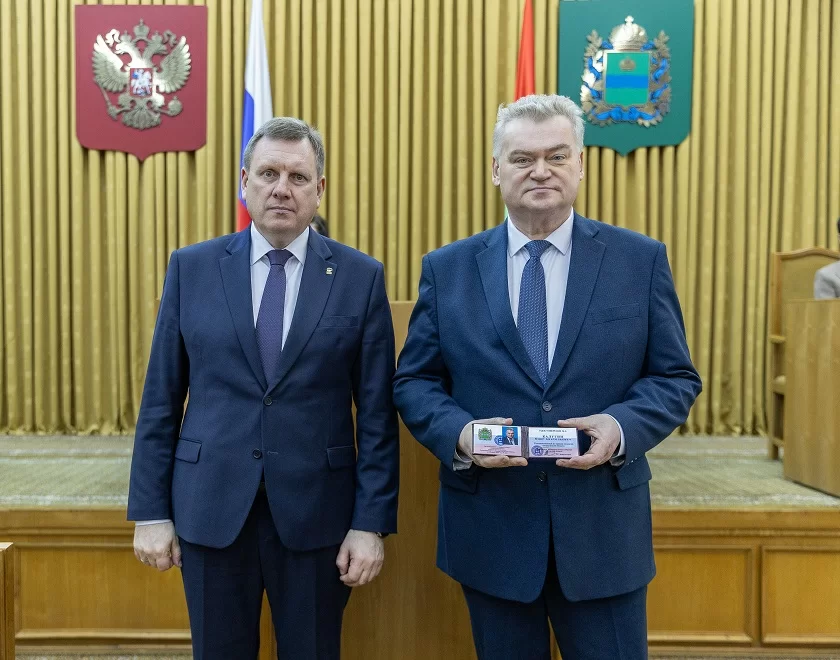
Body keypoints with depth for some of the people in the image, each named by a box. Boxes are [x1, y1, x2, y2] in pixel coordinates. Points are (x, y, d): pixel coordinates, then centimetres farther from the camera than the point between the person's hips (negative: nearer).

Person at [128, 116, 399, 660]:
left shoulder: (361, 277, -2)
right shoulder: (191, 268, 2)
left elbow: (377, 413, -3)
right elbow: (160, 400, 3)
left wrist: (372, 523, -6)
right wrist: (151, 511, 2)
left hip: (316, 513, -1)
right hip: (210, 510, 1)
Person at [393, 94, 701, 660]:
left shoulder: (641, 260, 0)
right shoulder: (447, 269, 2)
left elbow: (676, 377, 2)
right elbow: (414, 380, 4)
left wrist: (623, 426, -17)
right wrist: (459, 433, -16)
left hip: (604, 528, 0)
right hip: (489, 528, 1)